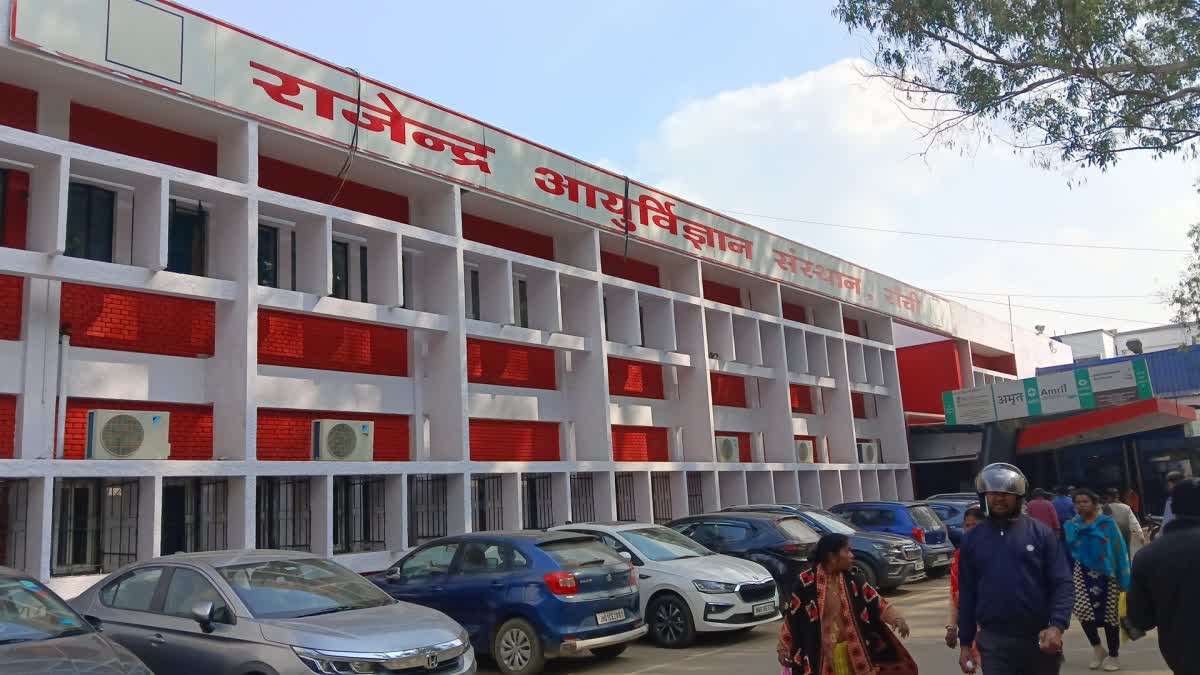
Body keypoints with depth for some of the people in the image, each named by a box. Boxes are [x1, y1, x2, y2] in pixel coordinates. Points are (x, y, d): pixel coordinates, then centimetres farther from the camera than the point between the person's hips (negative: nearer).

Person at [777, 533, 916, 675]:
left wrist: (897, 618, -21)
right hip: (817, 653, -4)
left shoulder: (853, 579, -1)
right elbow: (791, 617, -6)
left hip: (850, 651, 4)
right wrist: (784, 647, -3)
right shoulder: (806, 582, -13)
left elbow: (877, 602, -3)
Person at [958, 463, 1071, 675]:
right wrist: (965, 642, 5)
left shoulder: (1040, 533, 0)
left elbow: (1062, 583, -4)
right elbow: (966, 593, 8)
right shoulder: (973, 539, 5)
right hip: (994, 642, 0)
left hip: (1040, 638, 0)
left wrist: (1057, 625, -20)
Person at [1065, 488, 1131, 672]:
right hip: (1083, 573, 2)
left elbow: (1120, 551, -5)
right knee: (1082, 608, -14)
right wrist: (1067, 577, 5)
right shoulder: (1071, 525, 3)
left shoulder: (1107, 523, -6)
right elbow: (1067, 552, 8)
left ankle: (1114, 656, 24)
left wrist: (1124, 579, -9)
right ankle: (1097, 648, 11)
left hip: (1107, 574, -2)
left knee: (1110, 614, 5)